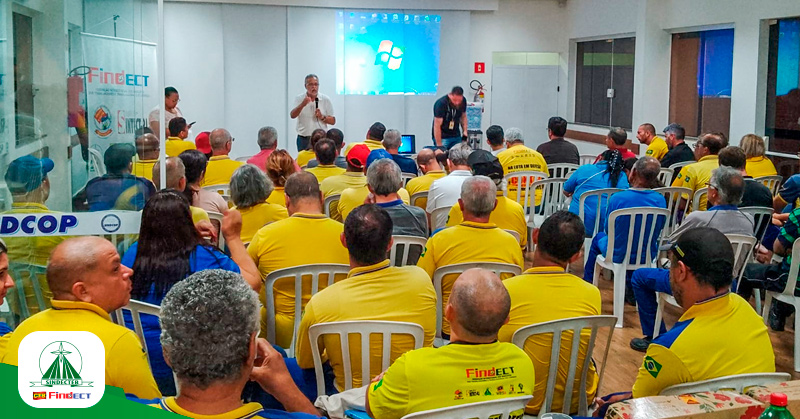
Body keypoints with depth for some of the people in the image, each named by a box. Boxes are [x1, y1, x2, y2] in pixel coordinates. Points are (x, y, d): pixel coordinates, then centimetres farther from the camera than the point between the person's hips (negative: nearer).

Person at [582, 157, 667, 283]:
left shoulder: (617, 198, -25)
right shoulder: (661, 200, -16)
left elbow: (607, 229, -9)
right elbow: (659, 230, 0)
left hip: (618, 256, -3)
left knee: (598, 237, 30)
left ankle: (587, 280, 49)